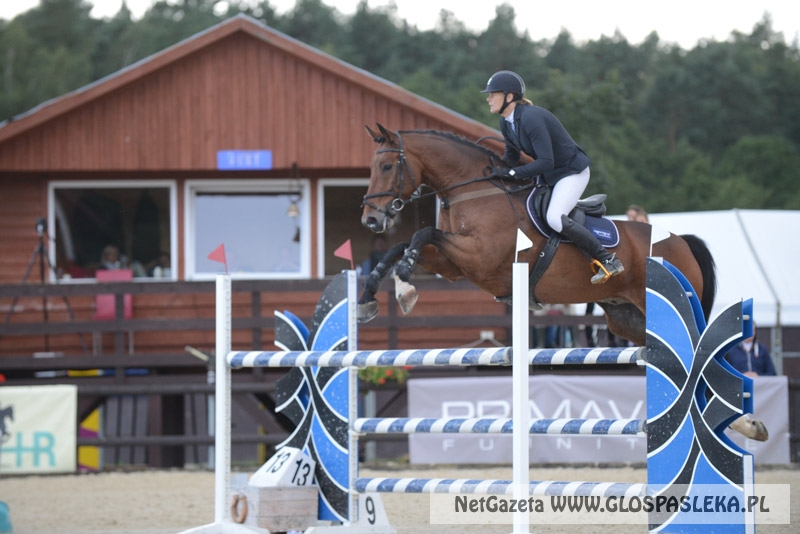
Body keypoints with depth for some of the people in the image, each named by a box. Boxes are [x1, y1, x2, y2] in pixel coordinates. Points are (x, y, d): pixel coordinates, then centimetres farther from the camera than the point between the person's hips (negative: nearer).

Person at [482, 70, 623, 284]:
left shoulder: (531, 118, -28)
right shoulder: (506, 122, 0)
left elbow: (546, 162, -31)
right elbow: (512, 156, 10)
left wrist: (512, 173, -31)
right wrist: (496, 170, -8)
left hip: (572, 172, -10)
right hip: (548, 176, 10)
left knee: (555, 218, -25)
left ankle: (608, 260, -16)